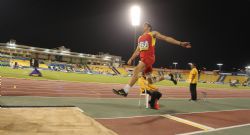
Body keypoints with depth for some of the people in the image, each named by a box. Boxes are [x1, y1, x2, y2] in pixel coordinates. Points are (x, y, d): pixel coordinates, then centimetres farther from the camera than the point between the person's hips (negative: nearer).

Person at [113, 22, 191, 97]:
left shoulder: (153, 33, 5)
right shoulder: (140, 38, 24)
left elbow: (166, 38, -1)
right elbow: (137, 50, 27)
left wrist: (180, 43, -9)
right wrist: (131, 59, 17)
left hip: (149, 57, -7)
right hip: (143, 58, 8)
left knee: (136, 71, -25)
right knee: (149, 80, 9)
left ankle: (125, 90, -28)